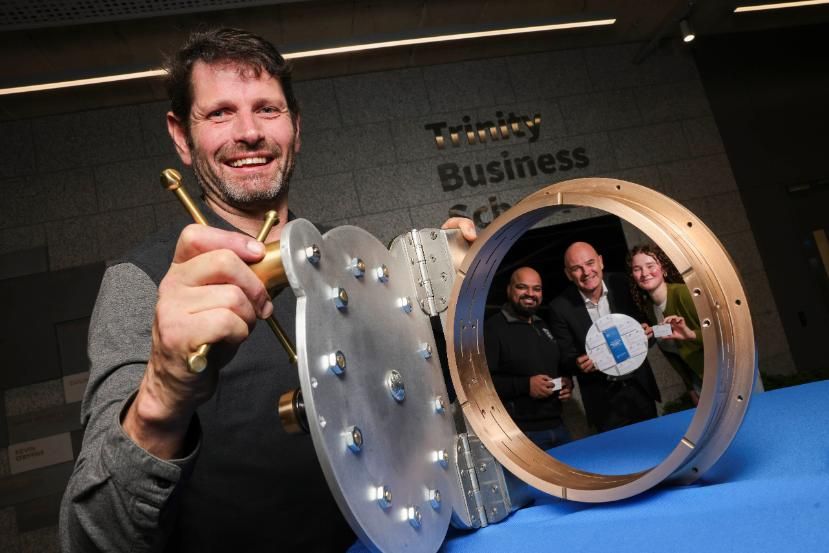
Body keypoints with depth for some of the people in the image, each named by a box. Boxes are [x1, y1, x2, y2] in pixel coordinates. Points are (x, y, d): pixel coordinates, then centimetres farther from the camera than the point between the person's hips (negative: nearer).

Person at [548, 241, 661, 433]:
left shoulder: (622, 284, -8)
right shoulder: (561, 308, -15)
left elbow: (643, 322, 5)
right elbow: (565, 358, -7)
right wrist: (579, 364, -28)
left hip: (639, 386, 3)